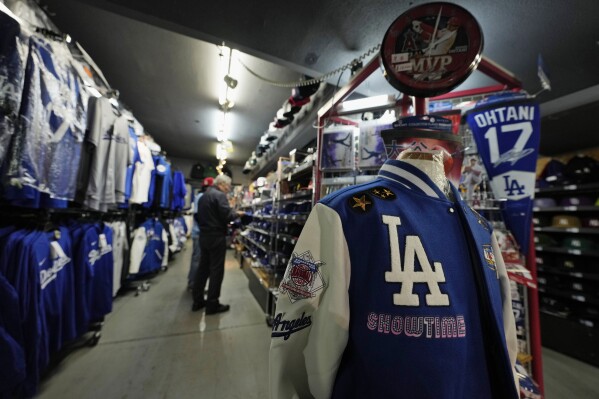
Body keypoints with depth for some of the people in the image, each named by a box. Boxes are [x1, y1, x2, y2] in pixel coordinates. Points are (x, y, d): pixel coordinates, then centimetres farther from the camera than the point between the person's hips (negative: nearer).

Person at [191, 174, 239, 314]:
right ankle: (212, 305, 8)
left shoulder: (203, 196, 16)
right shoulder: (219, 195, -13)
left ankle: (198, 301, 25)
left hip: (204, 236, 9)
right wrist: (236, 213, -3)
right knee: (216, 270, -1)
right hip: (216, 237, -9)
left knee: (203, 268, 15)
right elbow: (227, 215, -21)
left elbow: (198, 216, 22)